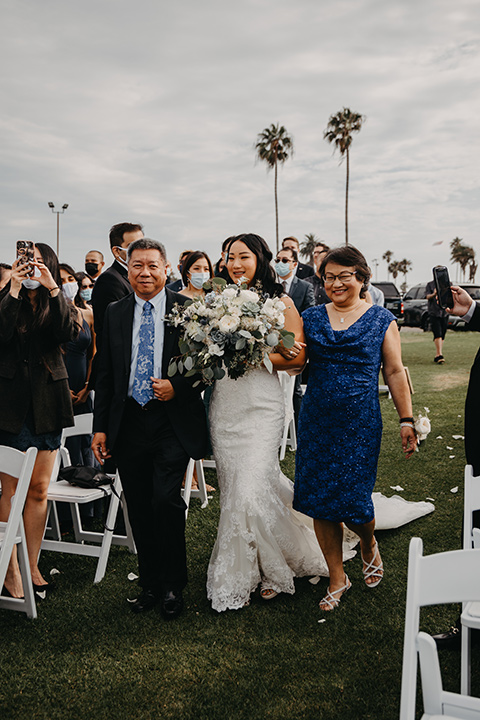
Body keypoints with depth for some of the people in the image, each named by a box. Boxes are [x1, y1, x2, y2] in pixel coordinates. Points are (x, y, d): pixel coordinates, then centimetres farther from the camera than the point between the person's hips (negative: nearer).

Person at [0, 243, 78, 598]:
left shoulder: (58, 303, 9)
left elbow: (70, 333, -12)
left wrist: (52, 289, -18)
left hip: (48, 406, 2)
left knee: (38, 491, 8)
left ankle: (32, 566, 20)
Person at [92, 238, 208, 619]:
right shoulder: (115, 313, 9)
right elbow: (106, 374, 11)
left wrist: (178, 387, -15)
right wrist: (100, 426, 8)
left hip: (173, 423, -3)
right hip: (128, 423, 4)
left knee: (167, 501, -11)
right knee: (139, 509, 10)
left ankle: (173, 587, 9)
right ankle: (150, 584, 26)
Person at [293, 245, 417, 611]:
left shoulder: (381, 320, 3)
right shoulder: (311, 317, 9)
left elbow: (394, 372, 2)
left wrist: (407, 420, -1)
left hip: (360, 422, -3)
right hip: (317, 421, 3)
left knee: (353, 500, -5)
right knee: (320, 501, 5)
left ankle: (369, 545, 33)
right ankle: (337, 578, 23)